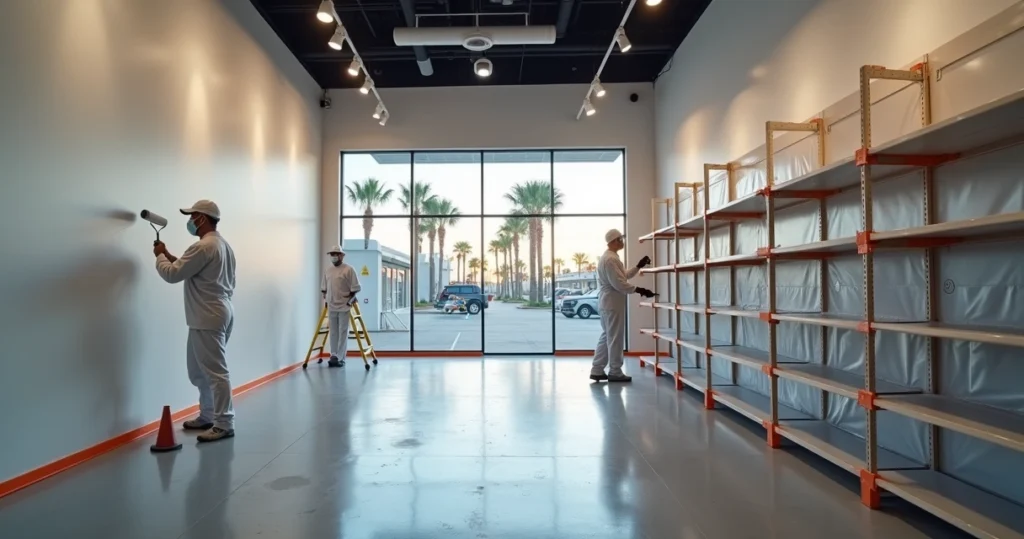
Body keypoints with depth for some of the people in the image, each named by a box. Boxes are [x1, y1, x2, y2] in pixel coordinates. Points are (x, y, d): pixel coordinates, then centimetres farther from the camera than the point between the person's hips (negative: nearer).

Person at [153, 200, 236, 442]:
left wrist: (160, 255, 3)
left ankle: (224, 424, -1)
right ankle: (208, 416, 28)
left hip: (208, 318, -11)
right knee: (199, 369, 19)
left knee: (215, 371, -6)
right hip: (218, 312, 11)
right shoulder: (223, 244, 16)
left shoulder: (203, 247, -17)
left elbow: (172, 274, -13)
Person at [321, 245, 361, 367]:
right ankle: (334, 356, 16)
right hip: (331, 307, 6)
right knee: (333, 332, 10)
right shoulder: (327, 270, 11)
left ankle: (340, 358, 0)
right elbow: (324, 288, 20)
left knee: (343, 333, -3)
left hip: (344, 307, -5)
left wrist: (350, 300, -11)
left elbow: (355, 288, -8)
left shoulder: (349, 269, -7)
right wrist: (325, 300, 12)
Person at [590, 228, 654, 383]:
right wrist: (639, 290, -21)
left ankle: (597, 370, 17)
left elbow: (624, 276, 19)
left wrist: (638, 266, 11)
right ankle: (615, 372, 7)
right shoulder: (611, 259, -18)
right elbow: (618, 283, -23)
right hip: (613, 303, -11)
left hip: (607, 303, 11)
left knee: (606, 337, 14)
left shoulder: (608, 257, 16)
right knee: (615, 338, -2)